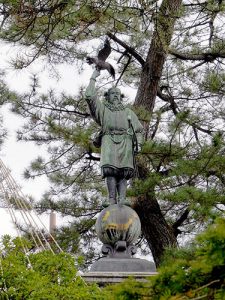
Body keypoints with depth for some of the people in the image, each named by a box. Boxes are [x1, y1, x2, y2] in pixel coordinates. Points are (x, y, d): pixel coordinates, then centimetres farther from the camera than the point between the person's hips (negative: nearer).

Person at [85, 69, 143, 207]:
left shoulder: (128, 112, 32)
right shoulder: (102, 109, 25)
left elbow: (139, 129, 27)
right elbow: (90, 96, 11)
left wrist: (139, 144, 11)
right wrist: (93, 78, 16)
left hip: (125, 141, 2)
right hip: (109, 140, -2)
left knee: (123, 172, -13)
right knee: (110, 169, -21)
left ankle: (122, 198, -23)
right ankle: (112, 199, -29)